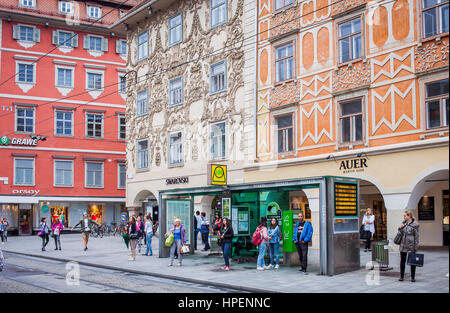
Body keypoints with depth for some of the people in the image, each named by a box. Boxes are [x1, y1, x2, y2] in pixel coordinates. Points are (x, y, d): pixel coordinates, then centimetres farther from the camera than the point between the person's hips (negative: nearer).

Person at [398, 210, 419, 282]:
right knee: (402, 261, 8)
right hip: (403, 245, 5)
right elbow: (400, 232, 19)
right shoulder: (404, 223, 8)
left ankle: (413, 277, 16)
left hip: (411, 245, -5)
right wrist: (400, 228, -3)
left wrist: (416, 246, -11)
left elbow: (416, 236, -8)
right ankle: (401, 276, 16)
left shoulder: (415, 224, -8)